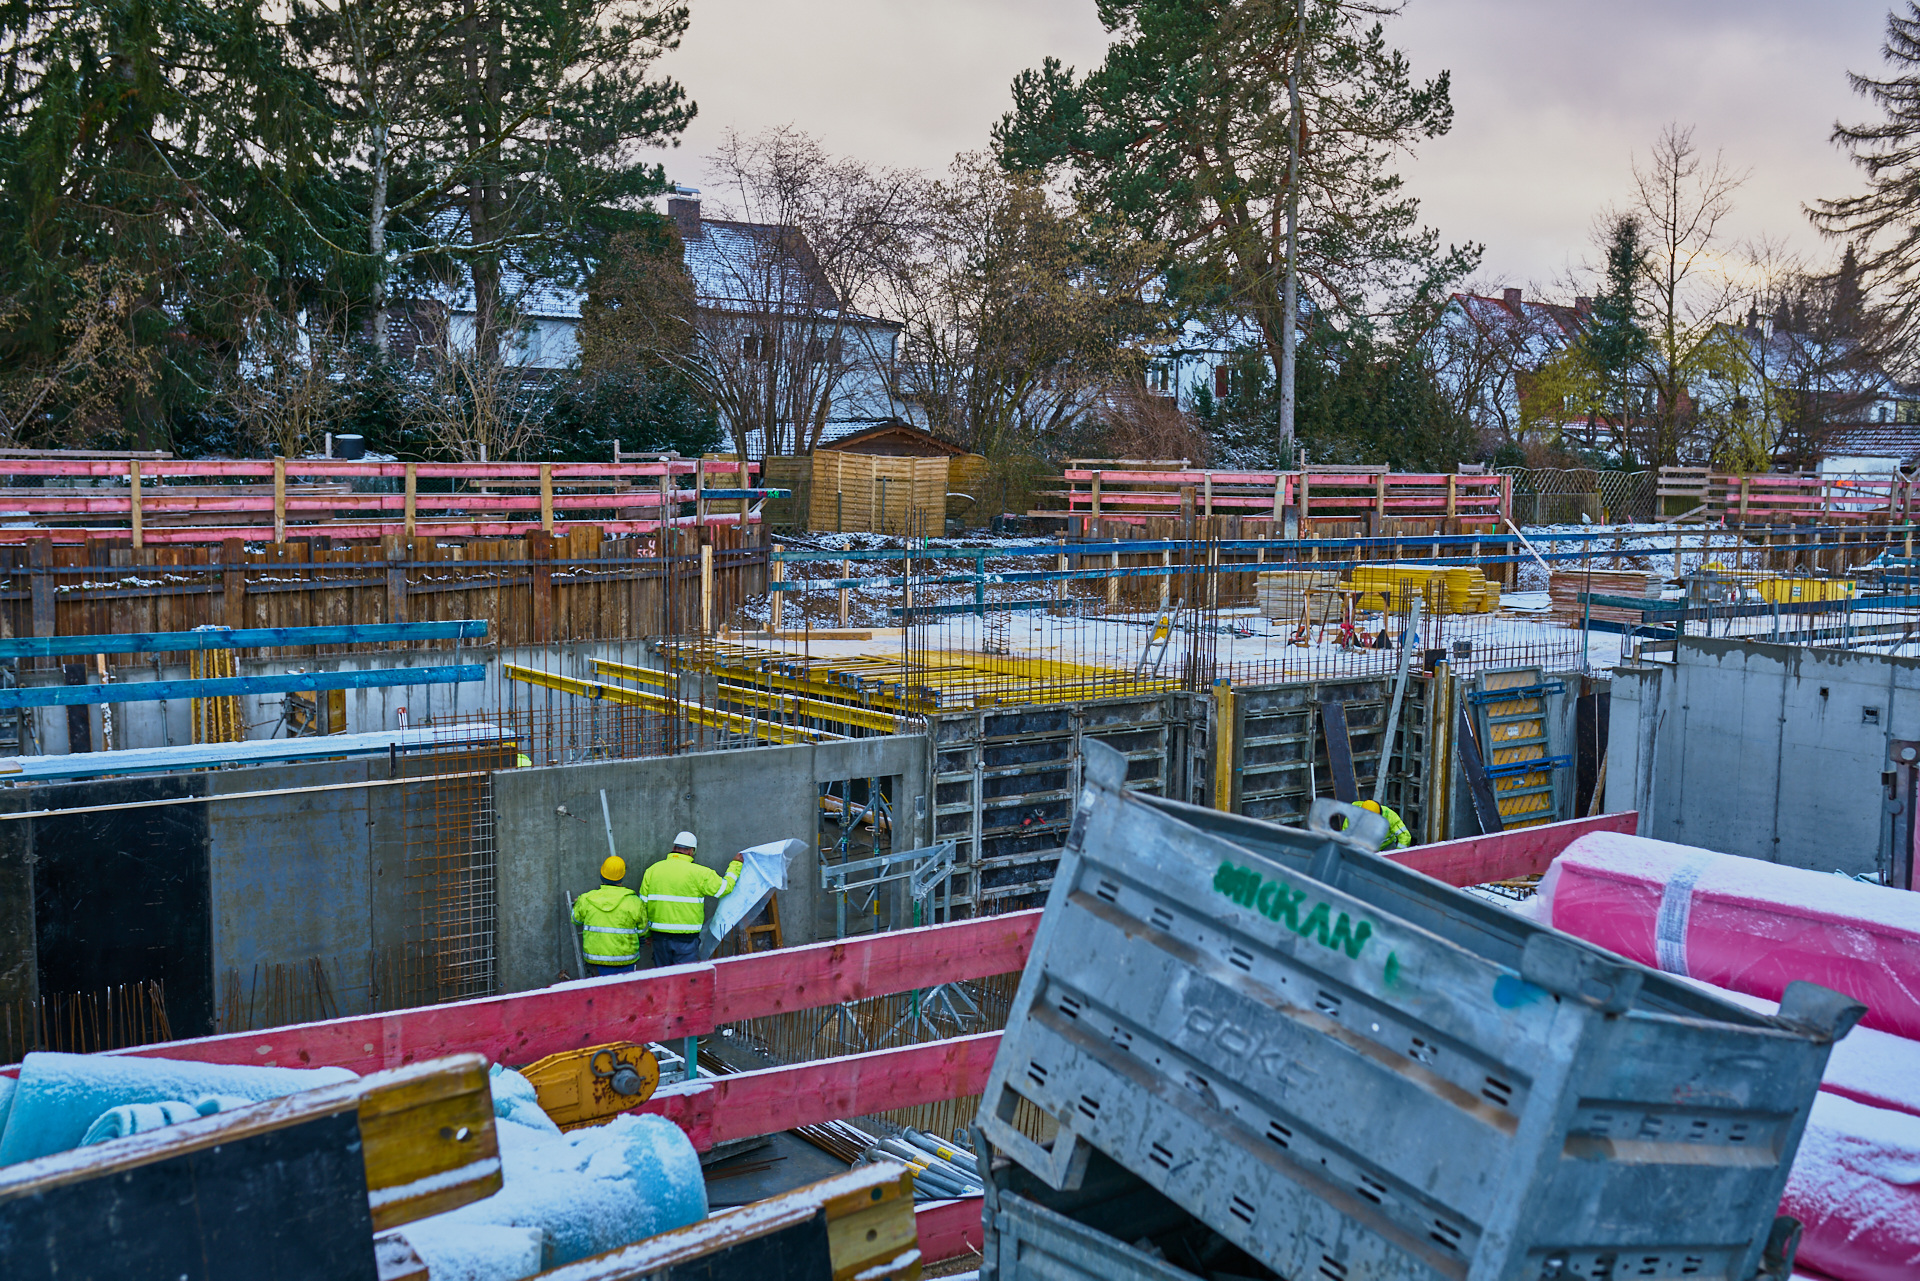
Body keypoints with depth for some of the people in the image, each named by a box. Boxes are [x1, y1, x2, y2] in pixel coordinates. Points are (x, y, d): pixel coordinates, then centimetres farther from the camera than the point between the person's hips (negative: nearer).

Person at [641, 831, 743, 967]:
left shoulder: (652, 870, 5)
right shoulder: (698, 873, -8)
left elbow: (643, 904, 8)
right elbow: (724, 887, 0)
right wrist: (735, 865, 16)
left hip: (659, 936, 4)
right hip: (686, 937, -4)